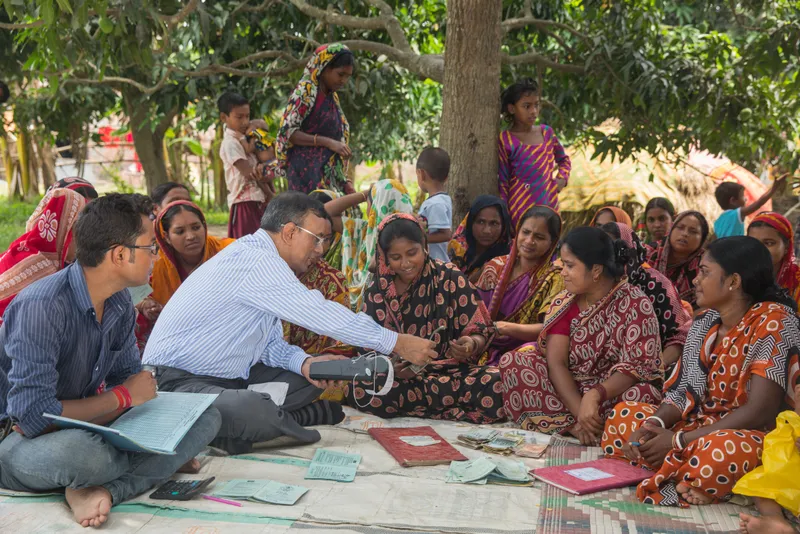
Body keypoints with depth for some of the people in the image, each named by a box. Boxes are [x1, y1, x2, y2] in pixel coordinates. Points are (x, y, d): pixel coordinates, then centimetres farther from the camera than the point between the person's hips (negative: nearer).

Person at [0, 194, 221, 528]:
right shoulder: (43, 306, -26)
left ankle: (103, 489, -23)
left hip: (86, 427, 8)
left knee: (205, 418, -8)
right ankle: (157, 464, -11)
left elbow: (129, 379, 5)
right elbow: (33, 416, -30)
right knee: (81, 452, -42)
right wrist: (122, 397, -17)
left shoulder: (120, 304, -1)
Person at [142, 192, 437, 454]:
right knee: (259, 412, -39)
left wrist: (303, 362, -8)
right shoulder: (254, 261, -22)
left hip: (223, 376, 11)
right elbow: (322, 316, -24)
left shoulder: (257, 257, 11)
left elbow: (270, 342, 12)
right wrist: (397, 343, -18)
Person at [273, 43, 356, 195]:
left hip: (329, 175, 7)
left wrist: (345, 181, 13)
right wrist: (328, 142, -18)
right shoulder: (305, 91, -4)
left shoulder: (332, 97, 17)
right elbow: (287, 131, -11)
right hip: (308, 173, -7)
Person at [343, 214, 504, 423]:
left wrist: (471, 344, -26)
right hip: (403, 376, 2)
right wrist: (391, 368, -22)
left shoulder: (451, 279, -2)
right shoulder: (377, 292, 3)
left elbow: (479, 333, -2)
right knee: (360, 390, -32)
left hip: (452, 371, -2)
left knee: (497, 386, -34)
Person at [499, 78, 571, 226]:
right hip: (520, 208, -5)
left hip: (549, 204, 5)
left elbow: (564, 159, 26)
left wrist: (562, 178, 7)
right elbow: (502, 181, -2)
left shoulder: (546, 132, 8)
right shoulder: (505, 140, -6)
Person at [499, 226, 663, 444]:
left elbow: (637, 366, -20)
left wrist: (594, 395, -36)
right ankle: (577, 426, -22)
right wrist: (580, 410, -28)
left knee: (642, 395, -37)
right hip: (570, 391, 4)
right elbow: (556, 363, -11)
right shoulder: (563, 304, -1)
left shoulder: (635, 303, -12)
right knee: (513, 362, -18)